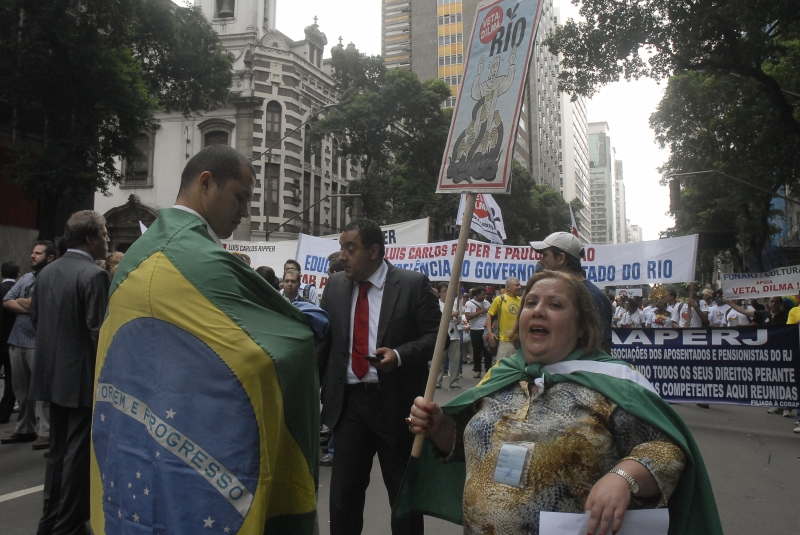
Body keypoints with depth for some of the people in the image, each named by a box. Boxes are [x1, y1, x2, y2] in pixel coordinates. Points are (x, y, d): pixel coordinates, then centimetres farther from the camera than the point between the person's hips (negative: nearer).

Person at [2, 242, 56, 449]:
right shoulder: (25, 278, 14)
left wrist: (21, 301, -2)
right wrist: (28, 307, -9)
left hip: (38, 342, -8)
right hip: (17, 339, 8)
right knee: (21, 388, 15)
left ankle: (46, 432, 3)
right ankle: (25, 428, 27)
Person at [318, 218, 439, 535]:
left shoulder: (413, 284, -7)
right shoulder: (335, 286, 5)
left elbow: (436, 334, -7)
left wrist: (399, 355, -22)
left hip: (395, 401, -3)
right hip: (347, 401, 4)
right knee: (343, 492, 14)